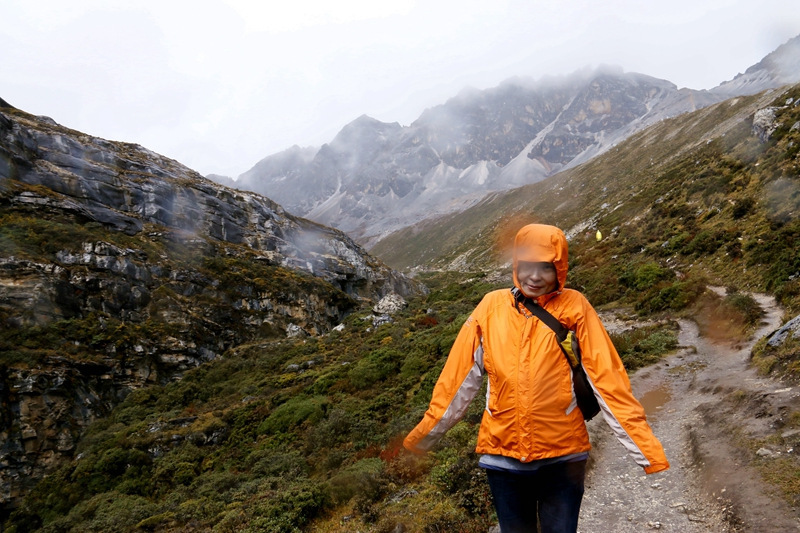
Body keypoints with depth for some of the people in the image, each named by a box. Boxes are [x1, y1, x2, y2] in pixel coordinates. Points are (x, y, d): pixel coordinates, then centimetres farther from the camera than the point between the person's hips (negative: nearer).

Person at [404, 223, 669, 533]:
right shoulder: (491, 307, -4)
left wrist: (647, 451, -12)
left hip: (562, 455, -2)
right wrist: (422, 437, 7)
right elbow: (458, 381, 2)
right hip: (502, 455, 2)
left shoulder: (574, 308, -9)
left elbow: (608, 383, -9)